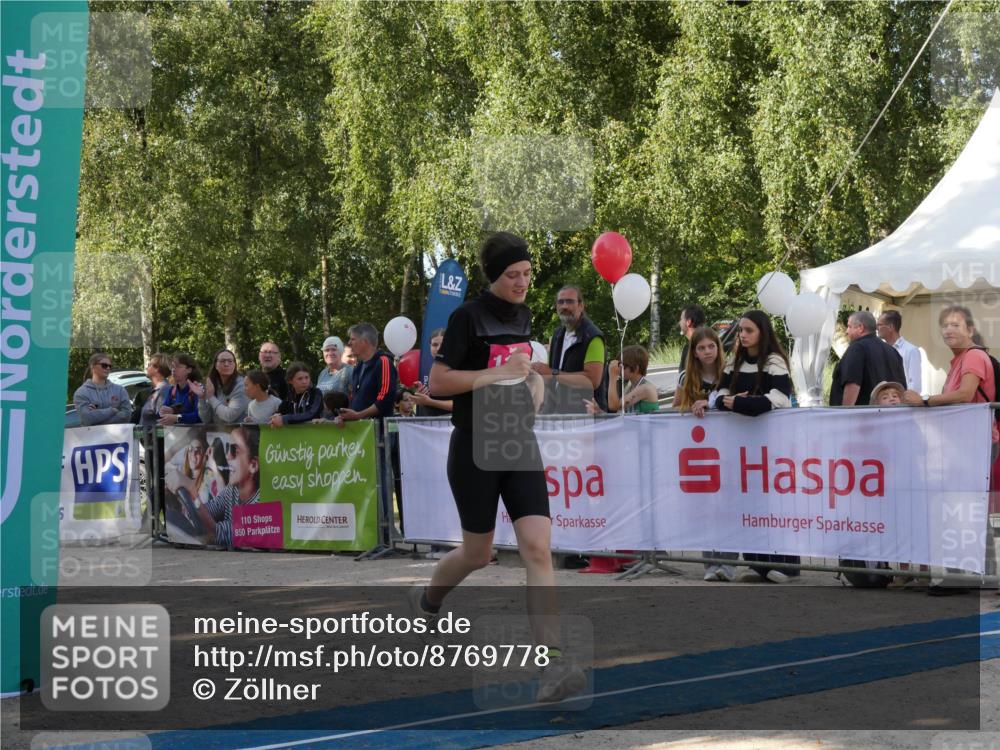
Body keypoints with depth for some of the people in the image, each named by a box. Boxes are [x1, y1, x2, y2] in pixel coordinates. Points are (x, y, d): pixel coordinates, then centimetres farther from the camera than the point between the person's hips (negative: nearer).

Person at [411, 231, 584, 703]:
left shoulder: (523, 315, 10)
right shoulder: (468, 317, -10)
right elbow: (437, 382, -14)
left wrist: (534, 381, 8)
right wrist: (499, 373, -19)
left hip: (520, 447, 5)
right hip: (475, 450, -5)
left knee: (538, 549, -12)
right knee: (478, 554, 10)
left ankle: (552, 664, -19)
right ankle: (427, 601, 43)